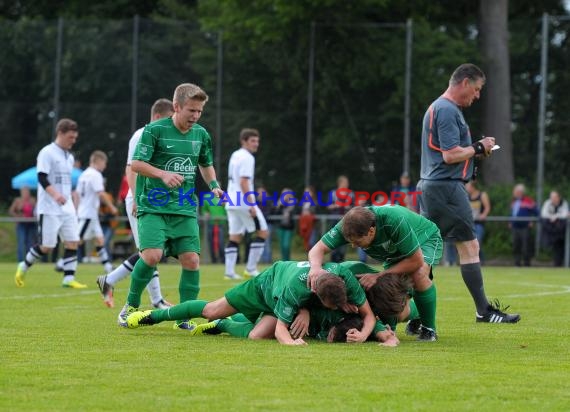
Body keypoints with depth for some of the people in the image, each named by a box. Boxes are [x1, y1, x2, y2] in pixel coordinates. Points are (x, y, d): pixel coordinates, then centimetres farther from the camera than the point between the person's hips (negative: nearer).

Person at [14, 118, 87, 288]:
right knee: (46, 246, -6)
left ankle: (69, 279, -4)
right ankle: (23, 267, 16)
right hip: (49, 209, -7)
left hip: (67, 208, 7)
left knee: (72, 241, -5)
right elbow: (42, 177, -18)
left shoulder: (69, 157, 16)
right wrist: (55, 194, -31)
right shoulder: (47, 153, -8)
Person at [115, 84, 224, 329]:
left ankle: (185, 317, 6)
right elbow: (136, 164, -11)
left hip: (185, 210, 5)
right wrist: (162, 174, -25)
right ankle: (131, 306, 1)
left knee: (191, 259, -6)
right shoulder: (154, 130, -7)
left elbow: (206, 164, 27)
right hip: (153, 207, -5)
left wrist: (213, 184, 9)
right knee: (152, 254, -21)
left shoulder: (201, 134, 10)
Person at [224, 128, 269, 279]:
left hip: (232, 203, 9)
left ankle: (229, 271, 0)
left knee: (235, 237, 9)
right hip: (244, 203, -9)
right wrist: (252, 205, -21)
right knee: (263, 232, 0)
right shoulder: (247, 158, -13)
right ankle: (250, 269, -3)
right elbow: (244, 182, -20)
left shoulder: (234, 155, 15)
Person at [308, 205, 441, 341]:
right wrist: (316, 267, -51)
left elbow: (416, 261, -36)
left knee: (419, 274, -36)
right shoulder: (350, 225, -29)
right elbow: (318, 249, -27)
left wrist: (379, 276, -37)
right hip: (395, 253, 5)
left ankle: (429, 329, -17)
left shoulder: (395, 221, -43)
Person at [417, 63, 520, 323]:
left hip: (430, 185, 10)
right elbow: (451, 155, -20)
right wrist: (479, 148, -7)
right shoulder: (448, 110, -14)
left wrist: (475, 149, 13)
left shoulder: (438, 107, 19)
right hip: (447, 187, -10)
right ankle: (483, 310, -3)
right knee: (469, 246, -6)